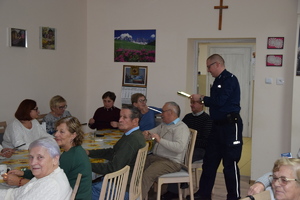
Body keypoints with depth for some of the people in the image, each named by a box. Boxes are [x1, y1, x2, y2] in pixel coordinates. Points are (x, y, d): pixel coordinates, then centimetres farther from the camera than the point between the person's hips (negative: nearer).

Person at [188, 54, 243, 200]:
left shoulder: (229, 79, -13)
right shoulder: (218, 80, 15)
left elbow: (219, 101, -21)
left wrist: (201, 98, -8)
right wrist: (201, 99, 4)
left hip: (230, 125, -9)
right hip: (218, 124, 10)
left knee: (230, 163, -1)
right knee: (209, 160, 13)